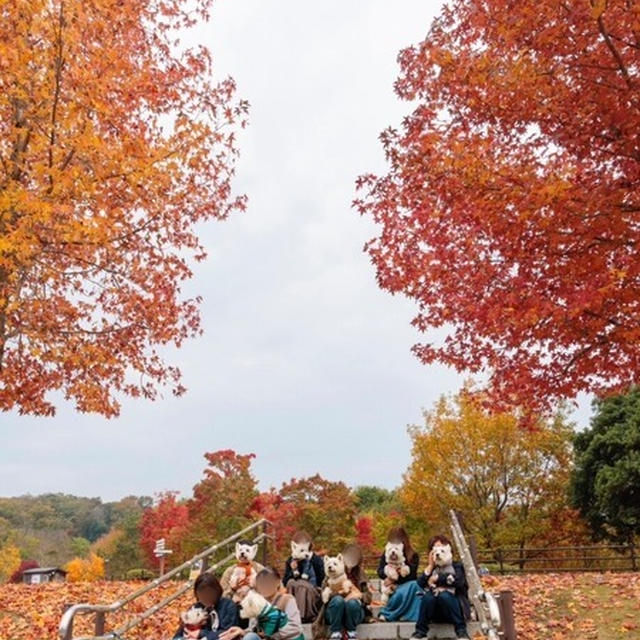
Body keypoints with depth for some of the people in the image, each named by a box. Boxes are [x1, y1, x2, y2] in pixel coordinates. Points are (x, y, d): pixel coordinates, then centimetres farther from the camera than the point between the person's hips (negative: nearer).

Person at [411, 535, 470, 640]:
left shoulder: (457, 566, 12)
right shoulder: (431, 569, 20)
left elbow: (458, 581, -12)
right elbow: (420, 584, 0)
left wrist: (437, 578, -6)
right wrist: (430, 566, 0)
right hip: (436, 613, 2)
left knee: (444, 595, -33)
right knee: (428, 595, -29)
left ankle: (461, 630, -31)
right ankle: (420, 631, -26)